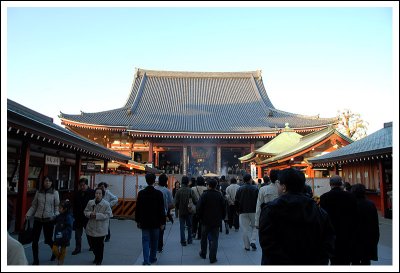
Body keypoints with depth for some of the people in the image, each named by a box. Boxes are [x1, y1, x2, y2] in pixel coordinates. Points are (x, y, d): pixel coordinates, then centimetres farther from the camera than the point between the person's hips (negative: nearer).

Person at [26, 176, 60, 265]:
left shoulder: (55, 193, -2)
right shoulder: (38, 192, 4)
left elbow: (57, 207, 0)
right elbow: (33, 206, 8)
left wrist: (57, 217, -12)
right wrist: (28, 215, -3)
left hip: (49, 219, -2)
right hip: (38, 219, 2)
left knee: (48, 239, 6)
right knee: (35, 240, 3)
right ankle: (35, 260, 18)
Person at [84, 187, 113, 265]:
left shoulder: (106, 204, -14)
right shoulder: (90, 202, -1)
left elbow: (108, 214, -17)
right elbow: (85, 211, 7)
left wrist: (97, 215, -23)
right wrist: (90, 214, -15)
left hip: (100, 229, -4)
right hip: (91, 228, 4)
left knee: (99, 245, 8)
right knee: (91, 244, 16)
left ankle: (99, 260, 30)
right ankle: (96, 256, 43)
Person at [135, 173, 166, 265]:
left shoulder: (141, 193, -4)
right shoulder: (158, 193, -10)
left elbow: (138, 208, 2)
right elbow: (161, 209, -9)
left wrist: (138, 220, 12)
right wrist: (162, 222, -2)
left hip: (144, 222, 1)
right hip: (155, 222, -1)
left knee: (145, 241, 4)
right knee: (154, 241, 15)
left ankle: (146, 261, -5)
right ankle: (152, 258, 28)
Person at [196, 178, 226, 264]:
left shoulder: (204, 195, -10)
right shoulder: (220, 195, -3)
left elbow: (198, 208, -10)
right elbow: (224, 208, 3)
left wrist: (200, 217, 6)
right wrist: (221, 217, 15)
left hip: (206, 221, -1)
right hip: (216, 221, 1)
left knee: (204, 238, 18)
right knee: (214, 239, 4)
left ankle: (203, 253, 31)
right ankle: (212, 258, 2)